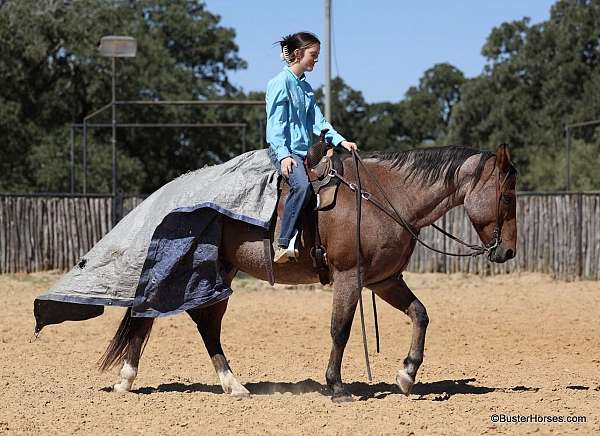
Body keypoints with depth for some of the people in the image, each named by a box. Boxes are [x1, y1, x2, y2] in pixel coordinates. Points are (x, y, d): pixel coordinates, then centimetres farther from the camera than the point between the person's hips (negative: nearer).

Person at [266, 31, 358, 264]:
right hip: (284, 150, -9)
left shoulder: (306, 88, 19)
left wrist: (340, 140, 0)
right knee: (302, 185, -35)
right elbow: (275, 124, -11)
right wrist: (283, 155, -22)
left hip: (305, 150, 9)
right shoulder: (280, 83, -5)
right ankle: (284, 243, -36)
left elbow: (318, 122, 14)